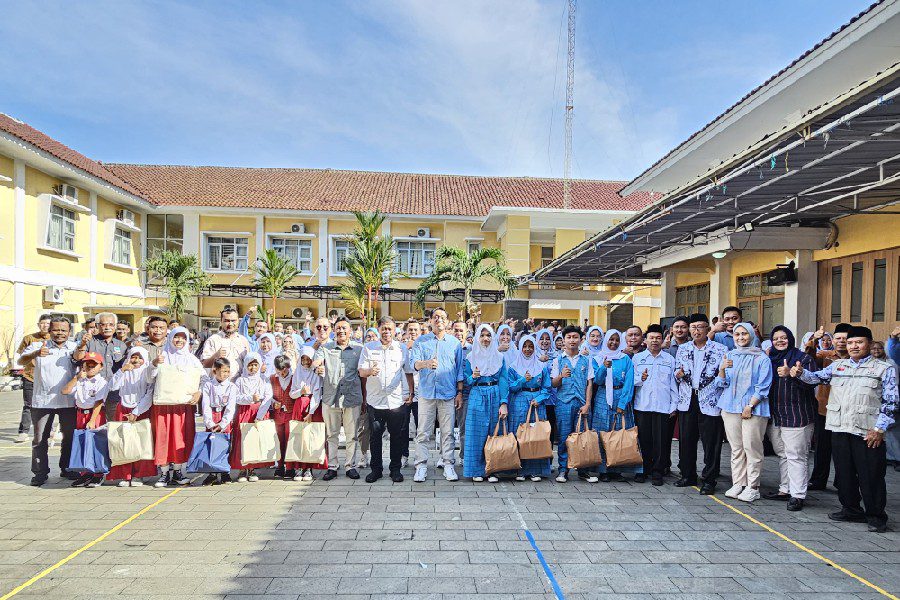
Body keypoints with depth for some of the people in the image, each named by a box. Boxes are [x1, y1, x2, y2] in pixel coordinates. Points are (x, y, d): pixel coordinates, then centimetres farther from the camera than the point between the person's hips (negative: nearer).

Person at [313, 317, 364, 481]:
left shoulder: (359, 349, 7)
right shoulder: (325, 348, 9)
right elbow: (315, 363, -6)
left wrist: (364, 398, 6)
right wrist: (317, 368, -31)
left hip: (352, 398, 0)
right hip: (330, 398, 1)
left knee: (352, 435, 4)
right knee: (331, 434, 6)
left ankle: (350, 466, 15)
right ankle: (332, 466, 15)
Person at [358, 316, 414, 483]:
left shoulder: (402, 349, 6)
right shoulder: (368, 348, 5)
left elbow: (408, 372, 12)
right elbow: (361, 372, 0)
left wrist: (411, 393, 5)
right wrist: (370, 371, -21)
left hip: (396, 400, 0)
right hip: (374, 400, 0)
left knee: (397, 436, 5)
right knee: (375, 436, 6)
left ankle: (395, 469, 18)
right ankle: (376, 469, 19)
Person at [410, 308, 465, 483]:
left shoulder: (455, 343, 10)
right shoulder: (421, 341, 7)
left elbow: (459, 369, 11)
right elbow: (414, 362, -6)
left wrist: (460, 392, 6)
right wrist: (425, 363, -28)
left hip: (448, 394, 1)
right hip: (426, 393, 0)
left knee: (448, 432, 3)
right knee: (423, 432, 1)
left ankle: (448, 465, 12)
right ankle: (421, 466, 8)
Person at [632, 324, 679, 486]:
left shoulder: (669, 359, 12)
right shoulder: (637, 358, 10)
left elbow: (673, 384, 10)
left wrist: (673, 405, 4)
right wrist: (640, 379, -13)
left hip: (663, 406, 0)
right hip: (642, 405, 0)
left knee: (661, 441, -1)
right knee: (643, 439, 3)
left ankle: (657, 473, 9)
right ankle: (642, 470, 16)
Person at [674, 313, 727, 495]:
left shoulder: (720, 349, -1)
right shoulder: (683, 349, 12)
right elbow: (676, 372, 17)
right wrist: (678, 373, -3)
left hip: (710, 402, -4)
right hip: (687, 401, 4)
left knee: (711, 442, 0)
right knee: (686, 440, 11)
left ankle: (709, 480, 12)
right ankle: (688, 475, 24)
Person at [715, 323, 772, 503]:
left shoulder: (761, 358, -1)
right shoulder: (729, 355, 11)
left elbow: (763, 387, -4)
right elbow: (722, 383, 8)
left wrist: (750, 406, -11)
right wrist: (722, 369, -13)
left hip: (753, 409, -4)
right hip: (730, 407, 4)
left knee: (751, 448, -4)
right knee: (736, 448, 8)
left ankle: (752, 487, 4)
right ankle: (738, 483, 15)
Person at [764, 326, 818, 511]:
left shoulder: (803, 358, -4)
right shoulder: (770, 359, 13)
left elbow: (811, 382, -14)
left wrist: (790, 374, -27)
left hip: (797, 417, -6)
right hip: (775, 416, 6)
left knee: (796, 456, -5)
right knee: (782, 454, 14)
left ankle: (798, 495, 1)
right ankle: (785, 490, 24)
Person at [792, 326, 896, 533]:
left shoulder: (884, 368, 2)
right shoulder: (838, 365, 15)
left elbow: (890, 401, -2)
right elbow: (817, 377, 4)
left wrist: (879, 429, -9)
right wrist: (801, 372, -18)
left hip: (867, 432, -4)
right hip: (840, 429, 4)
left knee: (871, 475, 1)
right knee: (844, 473, 12)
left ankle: (876, 516, 15)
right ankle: (851, 510, 26)